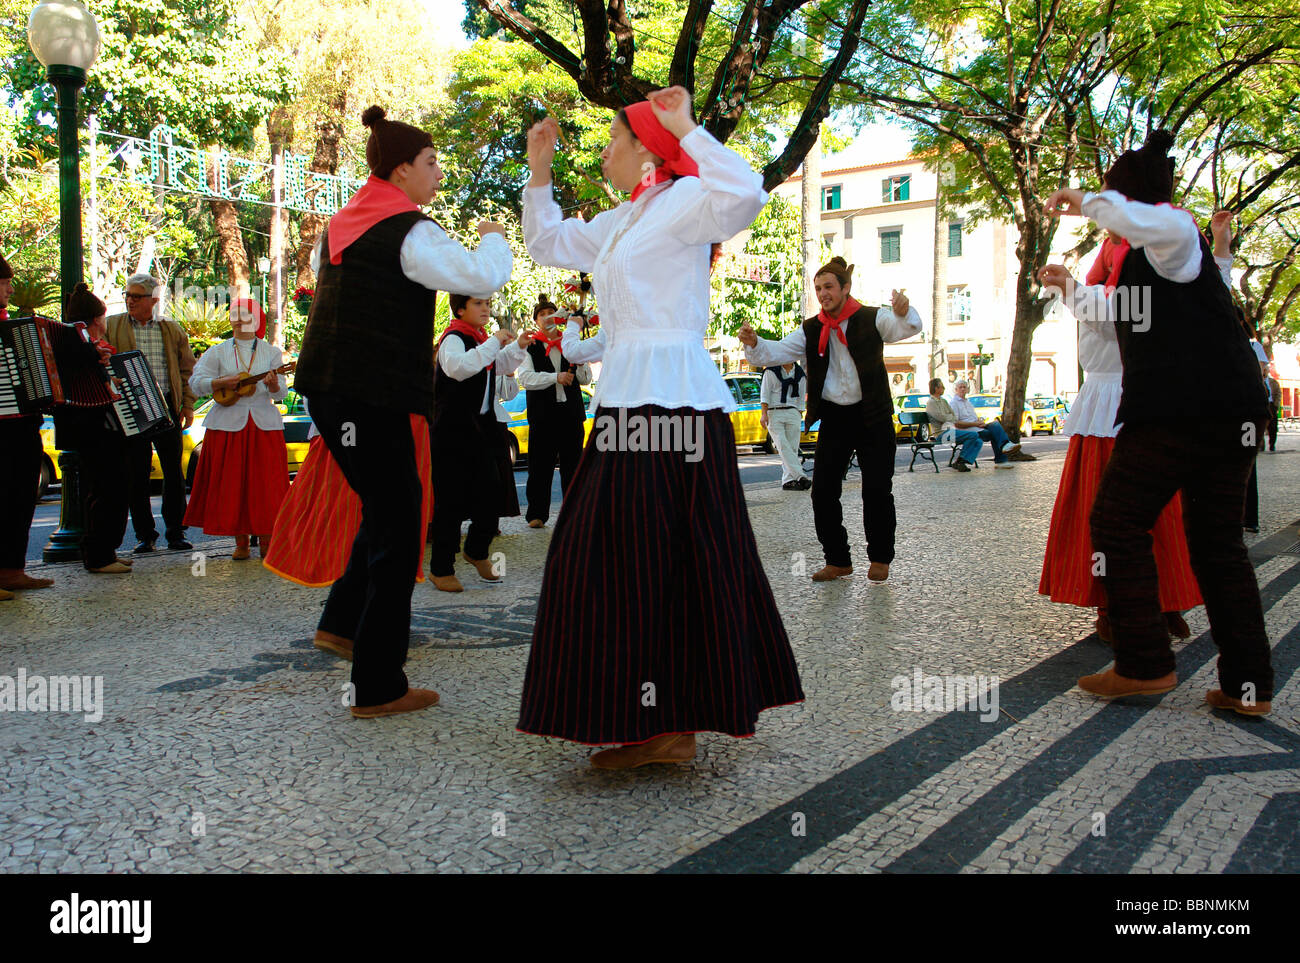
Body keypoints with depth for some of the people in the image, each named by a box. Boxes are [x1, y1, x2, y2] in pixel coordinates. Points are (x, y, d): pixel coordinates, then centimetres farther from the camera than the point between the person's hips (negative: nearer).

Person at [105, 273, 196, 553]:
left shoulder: (172, 329, 10)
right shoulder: (111, 326, 7)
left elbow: (187, 368, 11)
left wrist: (188, 404, 4)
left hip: (166, 407, 1)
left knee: (174, 473, 2)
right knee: (137, 475, 3)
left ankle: (175, 533, 12)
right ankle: (145, 535, 13)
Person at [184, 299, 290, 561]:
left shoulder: (271, 352, 9)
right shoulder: (218, 352, 9)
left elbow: (281, 393, 1)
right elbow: (196, 382, 2)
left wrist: (273, 384, -20)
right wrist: (221, 382, -13)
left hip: (264, 425, 0)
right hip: (228, 424, 1)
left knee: (265, 482, -1)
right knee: (231, 483, 0)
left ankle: (265, 541, 8)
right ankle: (240, 541, 9)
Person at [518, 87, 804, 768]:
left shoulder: (683, 200, -5)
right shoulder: (621, 221, 23)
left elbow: (744, 196, -26)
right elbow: (547, 242, 35)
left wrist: (687, 128, -20)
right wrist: (539, 171, 26)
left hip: (669, 401, -9)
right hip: (629, 400, 10)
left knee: (654, 561, -7)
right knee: (632, 559, 11)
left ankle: (666, 728, 3)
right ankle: (657, 719, 22)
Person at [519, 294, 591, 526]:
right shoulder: (530, 346, 5)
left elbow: (586, 379, 14)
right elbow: (525, 378, -9)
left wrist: (579, 365, -7)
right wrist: (555, 377, -19)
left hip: (571, 412, 3)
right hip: (542, 413, -3)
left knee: (572, 464, 5)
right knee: (540, 466, -2)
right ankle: (537, 514, 4)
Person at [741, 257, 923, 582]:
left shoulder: (871, 319, -4)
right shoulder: (812, 330, 5)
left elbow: (908, 328, -18)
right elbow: (779, 352, -1)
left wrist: (904, 312, -42)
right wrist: (755, 344, -23)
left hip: (871, 416, -3)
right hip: (833, 418, 3)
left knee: (877, 490, 1)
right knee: (823, 491, -1)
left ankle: (880, 558, 19)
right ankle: (838, 560, 12)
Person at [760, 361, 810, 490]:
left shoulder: (800, 373, 12)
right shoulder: (771, 371, 3)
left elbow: (801, 398, 16)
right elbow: (765, 393, 0)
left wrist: (799, 417, 10)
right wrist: (764, 414, -8)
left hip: (793, 413, 3)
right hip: (774, 413, -3)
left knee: (792, 447, -5)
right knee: (783, 446, -17)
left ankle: (788, 480, -3)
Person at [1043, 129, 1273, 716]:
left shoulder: (1169, 237, -3)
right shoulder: (1153, 248, 26)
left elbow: (1172, 228, -31)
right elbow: (1128, 312, 44)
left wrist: (1089, 202, -20)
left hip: (1175, 411, -10)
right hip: (1232, 413, 10)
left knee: (1118, 525, 1)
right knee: (1217, 541, 11)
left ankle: (1144, 665, 2)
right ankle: (1248, 685, 10)